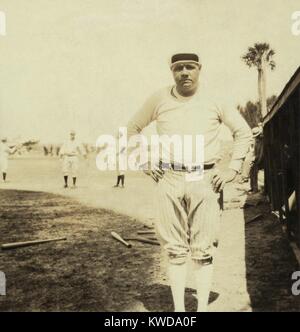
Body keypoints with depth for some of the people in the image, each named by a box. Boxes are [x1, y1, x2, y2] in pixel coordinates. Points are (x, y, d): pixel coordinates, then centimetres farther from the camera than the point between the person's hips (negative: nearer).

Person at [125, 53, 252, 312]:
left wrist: (233, 169, 2)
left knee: (203, 250, 3)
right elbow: (133, 129, 16)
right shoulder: (159, 99, 3)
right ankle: (178, 309, 17)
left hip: (205, 181, 0)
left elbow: (243, 132, 11)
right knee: (175, 249, 5)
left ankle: (202, 308, 15)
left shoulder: (215, 99, 2)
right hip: (169, 180, 1)